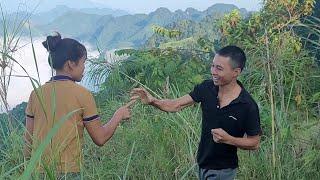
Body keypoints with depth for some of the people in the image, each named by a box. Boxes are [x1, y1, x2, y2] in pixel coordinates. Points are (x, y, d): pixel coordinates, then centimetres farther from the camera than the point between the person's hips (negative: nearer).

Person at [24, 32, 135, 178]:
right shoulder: (82, 95, -10)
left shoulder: (36, 93, 3)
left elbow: (28, 139, 7)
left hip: (39, 171, 5)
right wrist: (119, 115, 10)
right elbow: (100, 138, -4)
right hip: (68, 171, -5)